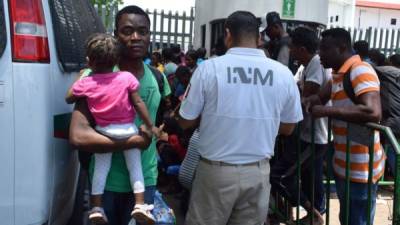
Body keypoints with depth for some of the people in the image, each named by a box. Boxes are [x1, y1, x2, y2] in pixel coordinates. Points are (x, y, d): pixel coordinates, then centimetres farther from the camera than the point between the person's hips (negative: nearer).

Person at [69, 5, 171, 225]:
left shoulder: (157, 78, 3)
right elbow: (78, 136, -23)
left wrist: (155, 132, 2)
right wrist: (133, 141, -20)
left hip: (144, 180, 3)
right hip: (105, 181, -3)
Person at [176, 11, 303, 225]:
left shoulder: (209, 68, -11)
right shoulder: (283, 73, -4)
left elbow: (185, 122, -3)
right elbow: (288, 127, 7)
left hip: (215, 170, -2)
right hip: (258, 171, 3)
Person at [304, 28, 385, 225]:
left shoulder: (360, 71, -18)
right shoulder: (338, 74, 10)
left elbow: (373, 112, -31)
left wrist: (326, 111, -26)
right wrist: (310, 101, -4)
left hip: (360, 169, -9)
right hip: (344, 165, 9)